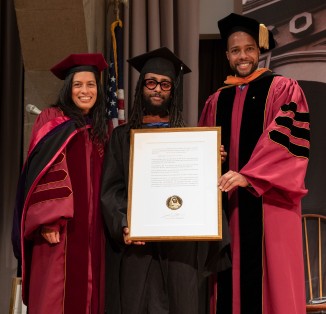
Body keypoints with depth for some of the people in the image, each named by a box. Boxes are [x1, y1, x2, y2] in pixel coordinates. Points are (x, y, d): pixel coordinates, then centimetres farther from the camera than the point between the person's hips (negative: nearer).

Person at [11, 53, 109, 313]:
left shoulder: (101, 128, 16)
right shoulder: (53, 120, 0)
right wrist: (48, 220, -18)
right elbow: (41, 171, -8)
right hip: (59, 227, -5)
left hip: (93, 228, 5)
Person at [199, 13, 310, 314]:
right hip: (228, 202, 4)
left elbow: (288, 139, -10)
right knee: (236, 281, 3)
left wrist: (248, 175, -20)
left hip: (269, 203, -4)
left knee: (271, 278, -5)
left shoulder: (283, 90, 3)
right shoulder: (217, 101, 17)